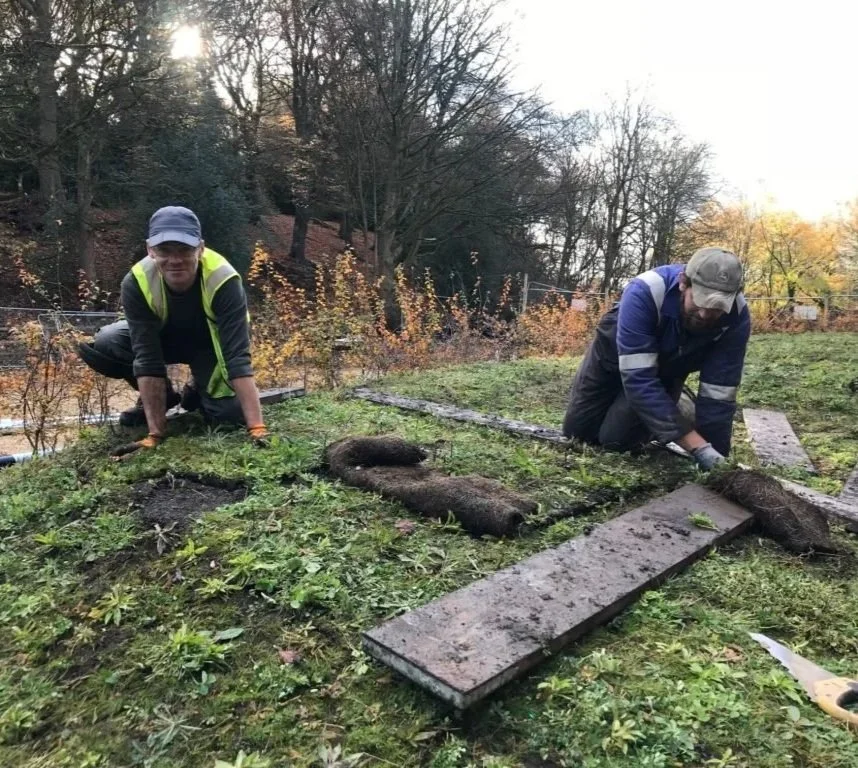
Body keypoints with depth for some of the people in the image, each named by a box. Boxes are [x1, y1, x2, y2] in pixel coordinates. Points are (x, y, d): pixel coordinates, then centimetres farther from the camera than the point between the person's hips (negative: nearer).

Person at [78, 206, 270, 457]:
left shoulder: (223, 281, -37)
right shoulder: (136, 282, -30)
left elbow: (238, 358, -41)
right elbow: (148, 360, -32)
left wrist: (257, 429, -46)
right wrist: (156, 434, -34)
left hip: (213, 342, -2)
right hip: (162, 337, 2)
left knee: (230, 413, -24)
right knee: (98, 346, -24)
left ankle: (197, 392, 12)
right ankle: (161, 396, 2)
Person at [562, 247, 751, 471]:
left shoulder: (737, 317, -31)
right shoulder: (645, 293, -41)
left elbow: (718, 394, -26)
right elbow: (639, 379, -45)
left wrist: (715, 457, -29)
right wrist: (700, 448, -48)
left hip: (668, 367, 1)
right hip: (615, 354, -1)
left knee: (617, 438, -16)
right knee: (577, 432, 8)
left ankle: (668, 409, 16)